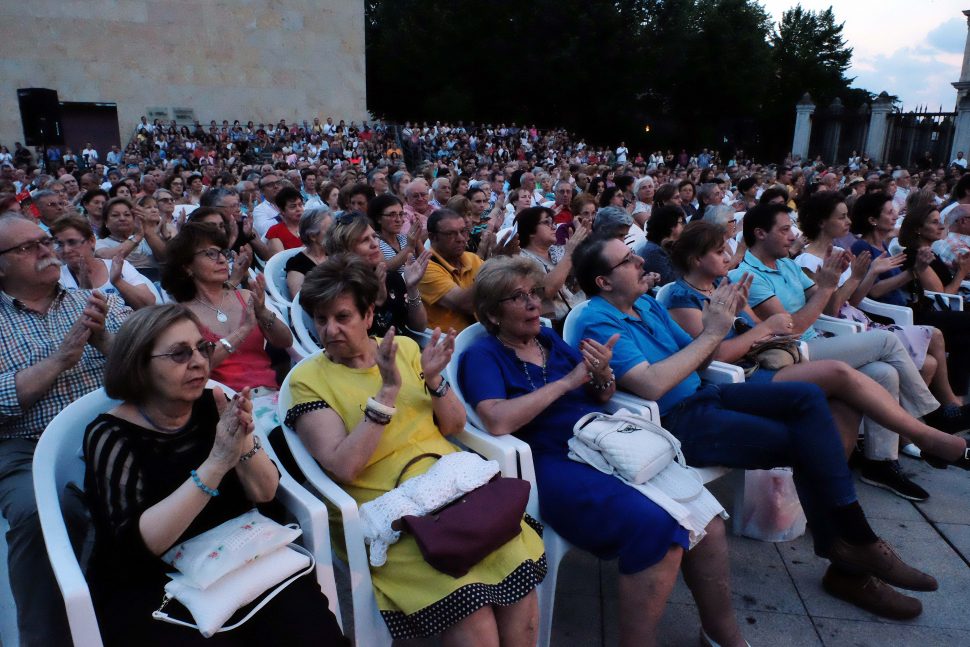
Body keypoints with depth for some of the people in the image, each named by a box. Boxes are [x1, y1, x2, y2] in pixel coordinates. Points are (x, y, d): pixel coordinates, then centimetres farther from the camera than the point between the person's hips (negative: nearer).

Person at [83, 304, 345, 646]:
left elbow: (265, 493, -1)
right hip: (149, 588, -3)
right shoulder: (111, 435, -10)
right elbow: (135, 544, -22)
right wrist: (216, 464, -30)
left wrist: (243, 441, -21)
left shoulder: (213, 406, 1)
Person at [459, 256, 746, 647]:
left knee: (706, 520, -11)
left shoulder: (550, 339, 16)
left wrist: (603, 375, -4)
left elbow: (601, 399, 21)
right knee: (656, 529, -28)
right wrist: (567, 381, -13)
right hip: (554, 466, -6)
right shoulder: (482, 356, -2)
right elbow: (498, 421, -21)